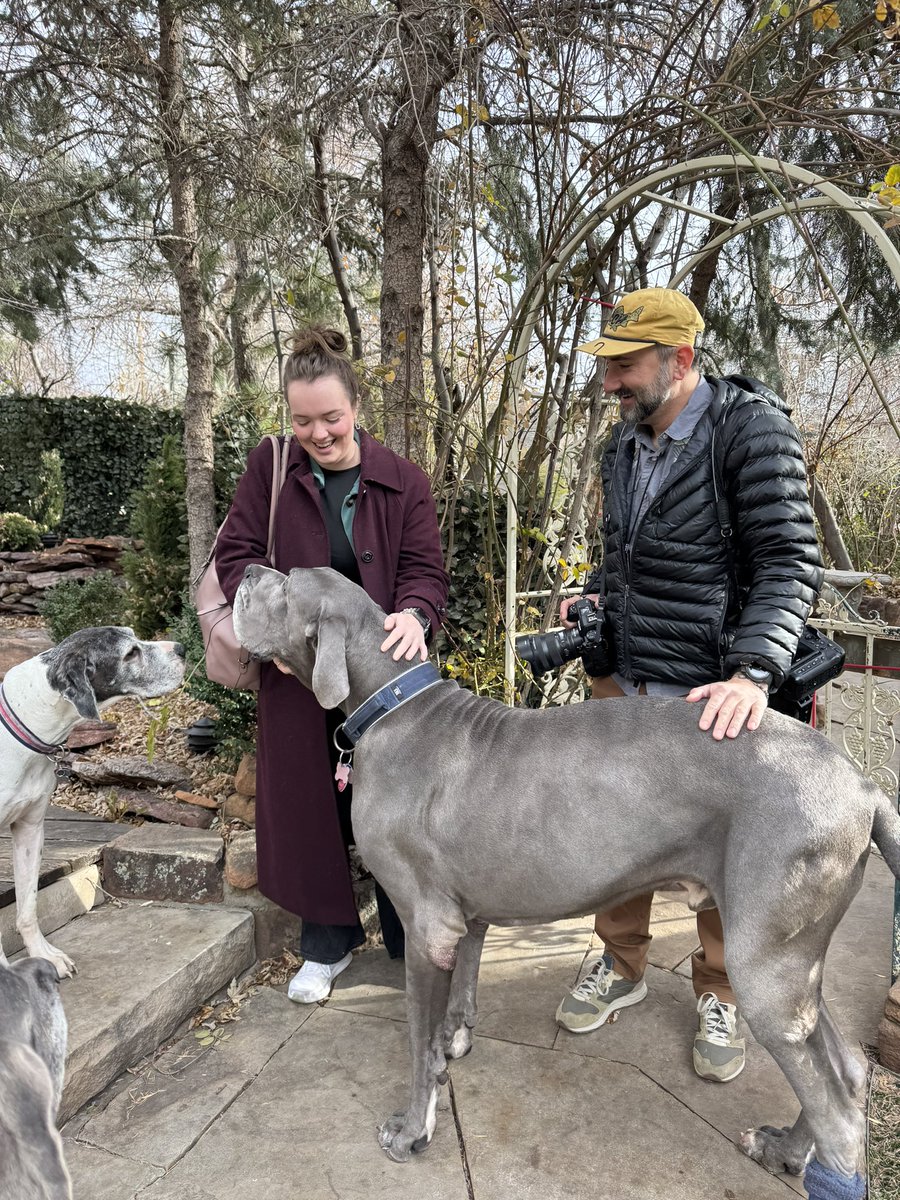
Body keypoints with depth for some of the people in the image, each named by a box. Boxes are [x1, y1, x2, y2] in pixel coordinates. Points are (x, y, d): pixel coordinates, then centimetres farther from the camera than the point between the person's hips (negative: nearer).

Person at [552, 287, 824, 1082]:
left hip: (714, 694, -6)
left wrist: (754, 674, -32)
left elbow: (790, 563, -19)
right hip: (621, 682, 6)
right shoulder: (625, 445, 9)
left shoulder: (752, 427, -13)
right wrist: (593, 595, 3)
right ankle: (623, 967, 37)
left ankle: (721, 996, 33)